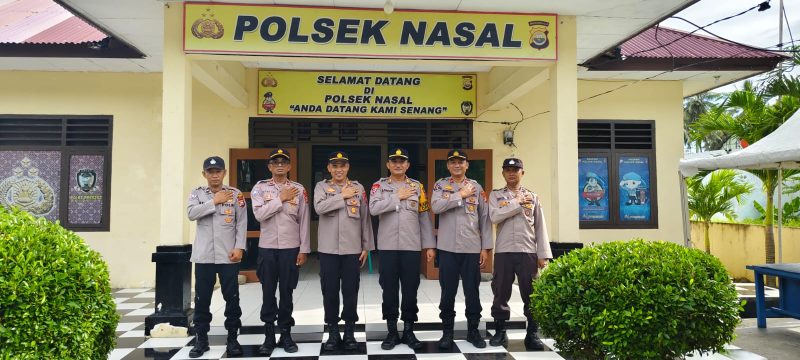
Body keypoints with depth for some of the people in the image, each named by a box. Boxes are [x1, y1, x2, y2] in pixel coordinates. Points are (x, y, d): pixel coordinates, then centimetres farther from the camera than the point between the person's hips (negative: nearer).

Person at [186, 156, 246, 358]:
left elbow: (242, 223, 0)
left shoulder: (235, 194, 4)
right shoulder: (197, 193, 8)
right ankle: (201, 339, 19)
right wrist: (214, 201, -11)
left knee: (232, 298, 4)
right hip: (203, 256, 1)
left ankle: (232, 339, 16)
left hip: (228, 255, -1)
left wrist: (239, 247, -9)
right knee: (202, 299, 7)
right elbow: (191, 214, -10)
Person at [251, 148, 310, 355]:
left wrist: (304, 249, -1)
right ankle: (269, 336, 16)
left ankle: (286, 333, 17)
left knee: (287, 292, 6)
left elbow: (304, 222, 2)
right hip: (267, 247, 0)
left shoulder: (299, 189, 3)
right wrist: (281, 198, -12)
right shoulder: (260, 188, 3)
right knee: (268, 292, 5)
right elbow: (259, 214, -12)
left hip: (291, 248, 0)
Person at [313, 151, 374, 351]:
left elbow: (365, 219, 7)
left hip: (352, 249, 1)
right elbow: (319, 208, -17)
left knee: (350, 292, 6)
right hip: (328, 249, 0)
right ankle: (333, 332, 18)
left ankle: (350, 332, 19)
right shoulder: (321, 187, 4)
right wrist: (343, 196, -13)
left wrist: (367, 246, 4)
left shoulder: (358, 188, 7)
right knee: (330, 292, 5)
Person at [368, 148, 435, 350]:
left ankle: (409, 331, 19)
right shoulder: (379, 185, 4)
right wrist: (397, 197, -13)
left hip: (412, 246, 1)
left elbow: (424, 217, 7)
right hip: (387, 246, -1)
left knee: (410, 290, 6)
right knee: (389, 290, 6)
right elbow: (374, 209, -14)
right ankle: (392, 332, 18)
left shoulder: (417, 186, 7)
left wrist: (429, 245, 3)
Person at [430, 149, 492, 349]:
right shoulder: (441, 185, 5)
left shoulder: (476, 187, 8)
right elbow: (436, 207, -15)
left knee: (472, 292, 7)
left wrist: (485, 248, 1)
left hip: (472, 248, 1)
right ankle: (447, 331, 19)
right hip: (447, 248, -1)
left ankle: (473, 330, 21)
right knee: (448, 292, 6)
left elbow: (484, 219, 6)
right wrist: (460, 195, -12)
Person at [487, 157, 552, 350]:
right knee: (501, 293, 5)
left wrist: (543, 254, 0)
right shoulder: (496, 195, 7)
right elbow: (495, 217, -12)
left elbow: (540, 227, 6)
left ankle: (532, 334, 13)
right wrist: (517, 202, -9)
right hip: (503, 251, -1)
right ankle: (500, 332, 18)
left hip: (528, 252, 1)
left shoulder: (533, 196, 10)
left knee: (531, 294, 4)